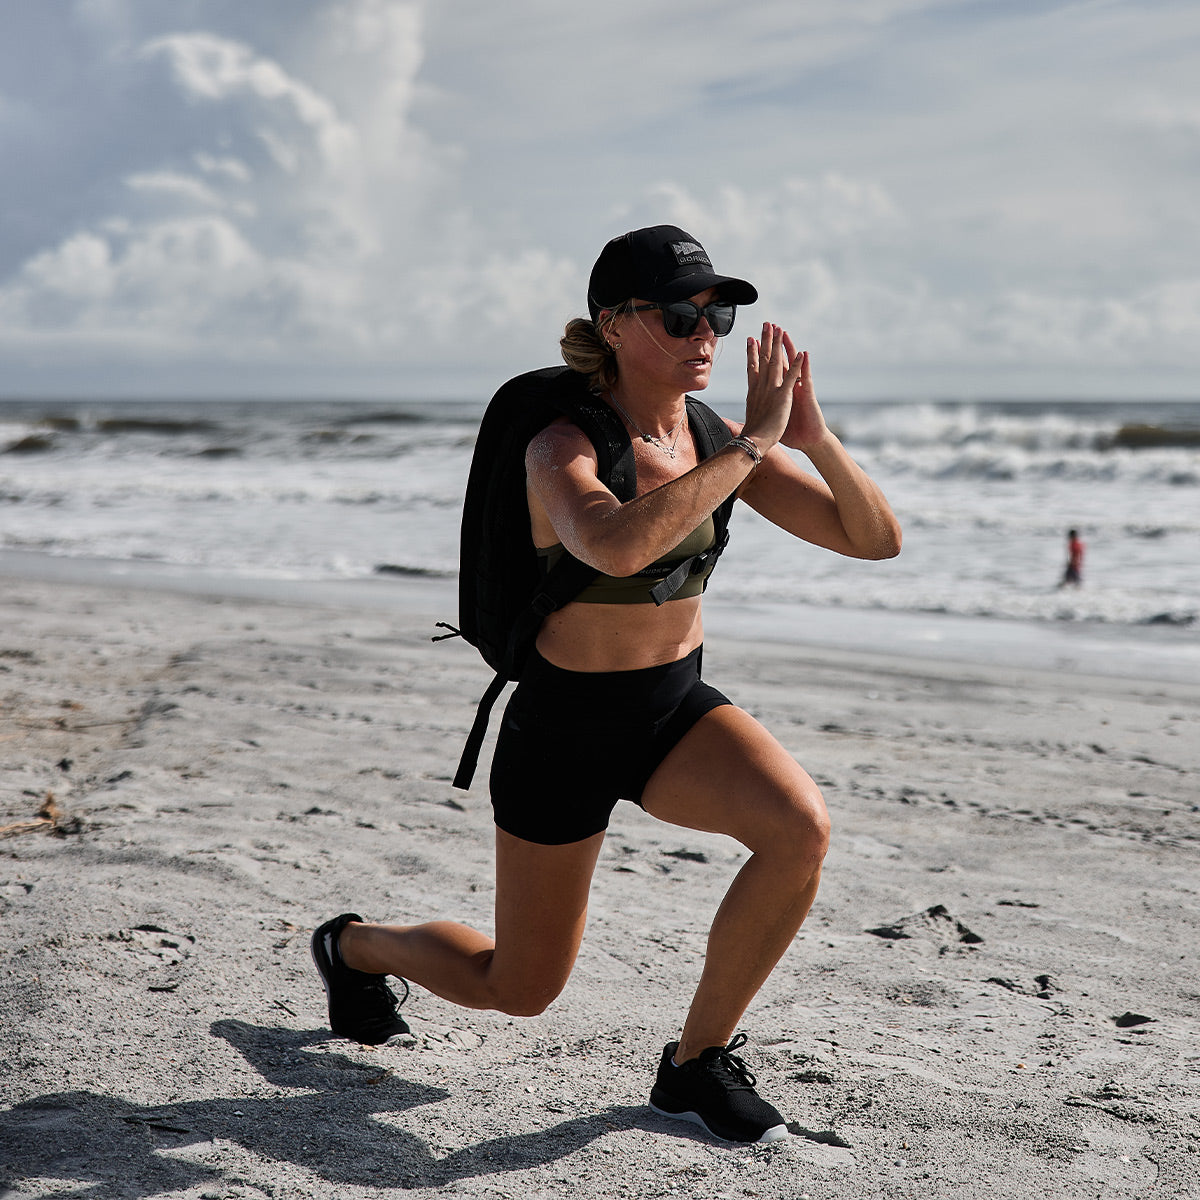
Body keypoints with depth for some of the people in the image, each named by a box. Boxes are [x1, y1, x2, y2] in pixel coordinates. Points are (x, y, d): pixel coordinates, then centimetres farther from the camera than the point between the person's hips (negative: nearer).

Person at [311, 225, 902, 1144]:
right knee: (521, 990, 11)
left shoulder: (721, 444, -5)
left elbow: (877, 540, -6)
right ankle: (354, 946, 44)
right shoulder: (562, 448, -23)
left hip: (679, 707, 5)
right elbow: (616, 547, -47)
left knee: (802, 827, -26)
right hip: (566, 728, -5)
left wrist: (815, 438, -23)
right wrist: (752, 446, -38)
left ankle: (697, 1061, -5)